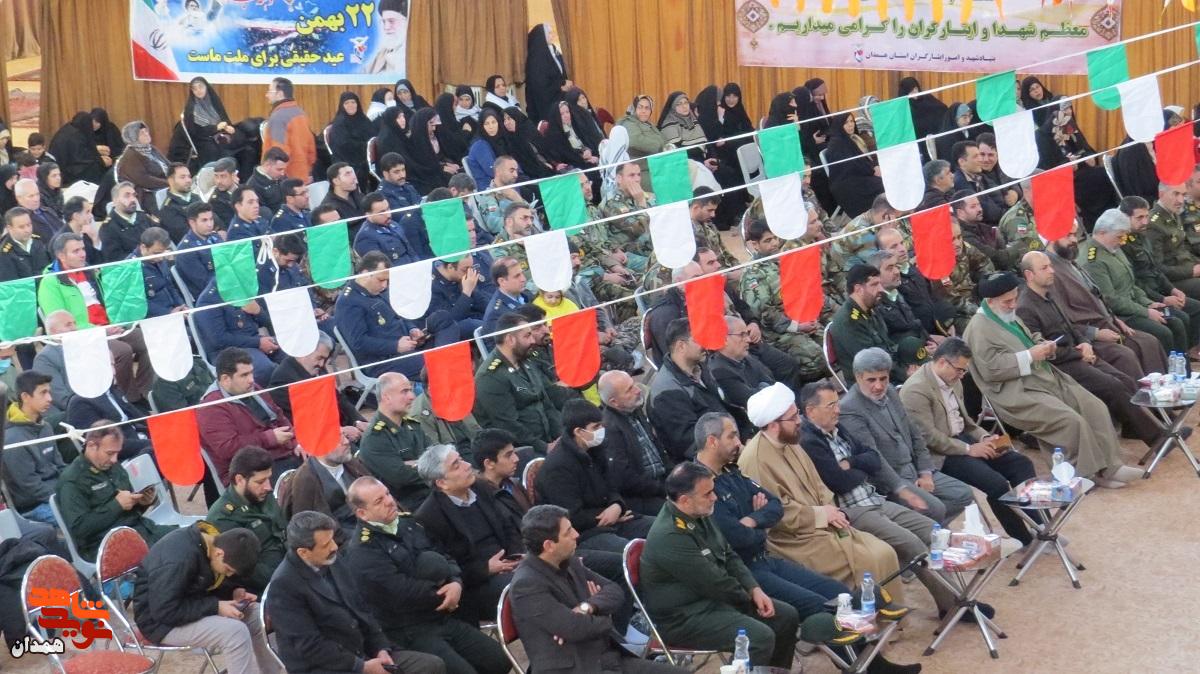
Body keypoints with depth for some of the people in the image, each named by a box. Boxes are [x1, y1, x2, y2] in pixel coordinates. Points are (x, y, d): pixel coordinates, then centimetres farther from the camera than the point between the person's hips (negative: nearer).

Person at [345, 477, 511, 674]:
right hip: (407, 632, -8)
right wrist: (442, 594, -8)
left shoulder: (407, 522, 10)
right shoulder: (361, 551, -15)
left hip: (444, 618, 8)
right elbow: (401, 594, -22)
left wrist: (456, 583, -10)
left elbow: (443, 557, 13)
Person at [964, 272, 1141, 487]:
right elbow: (991, 369, -20)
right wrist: (1030, 356, -18)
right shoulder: (979, 329, -10)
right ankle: (1092, 473, -10)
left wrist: (1045, 346, 7)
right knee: (1072, 420, -25)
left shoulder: (1011, 316, 18)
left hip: (1046, 377, 9)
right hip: (1018, 393, -9)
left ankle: (1110, 466, -5)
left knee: (1095, 407, -7)